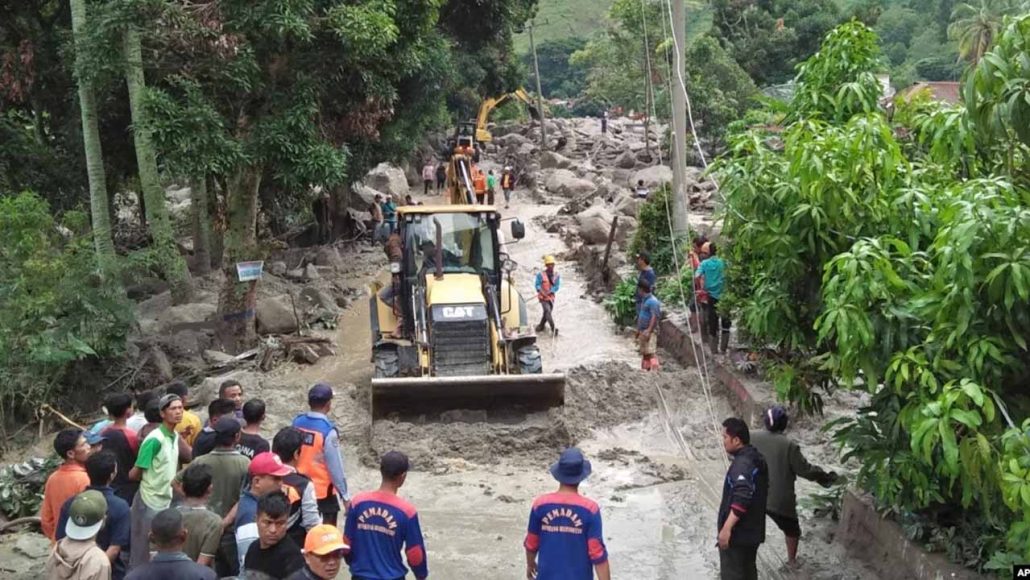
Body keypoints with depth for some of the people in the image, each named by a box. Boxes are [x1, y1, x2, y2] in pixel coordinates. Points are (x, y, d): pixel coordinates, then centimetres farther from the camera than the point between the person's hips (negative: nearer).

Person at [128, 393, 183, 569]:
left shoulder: (175, 437, 6)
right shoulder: (154, 440, -19)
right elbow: (134, 474, -14)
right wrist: (149, 478, 2)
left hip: (166, 501, 8)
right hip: (149, 503, -8)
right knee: (143, 555, 3)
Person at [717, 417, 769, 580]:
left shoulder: (742, 464, -22)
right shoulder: (756, 458, 9)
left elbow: (741, 499, -33)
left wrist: (726, 528, -33)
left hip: (737, 532, -10)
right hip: (752, 530, 10)